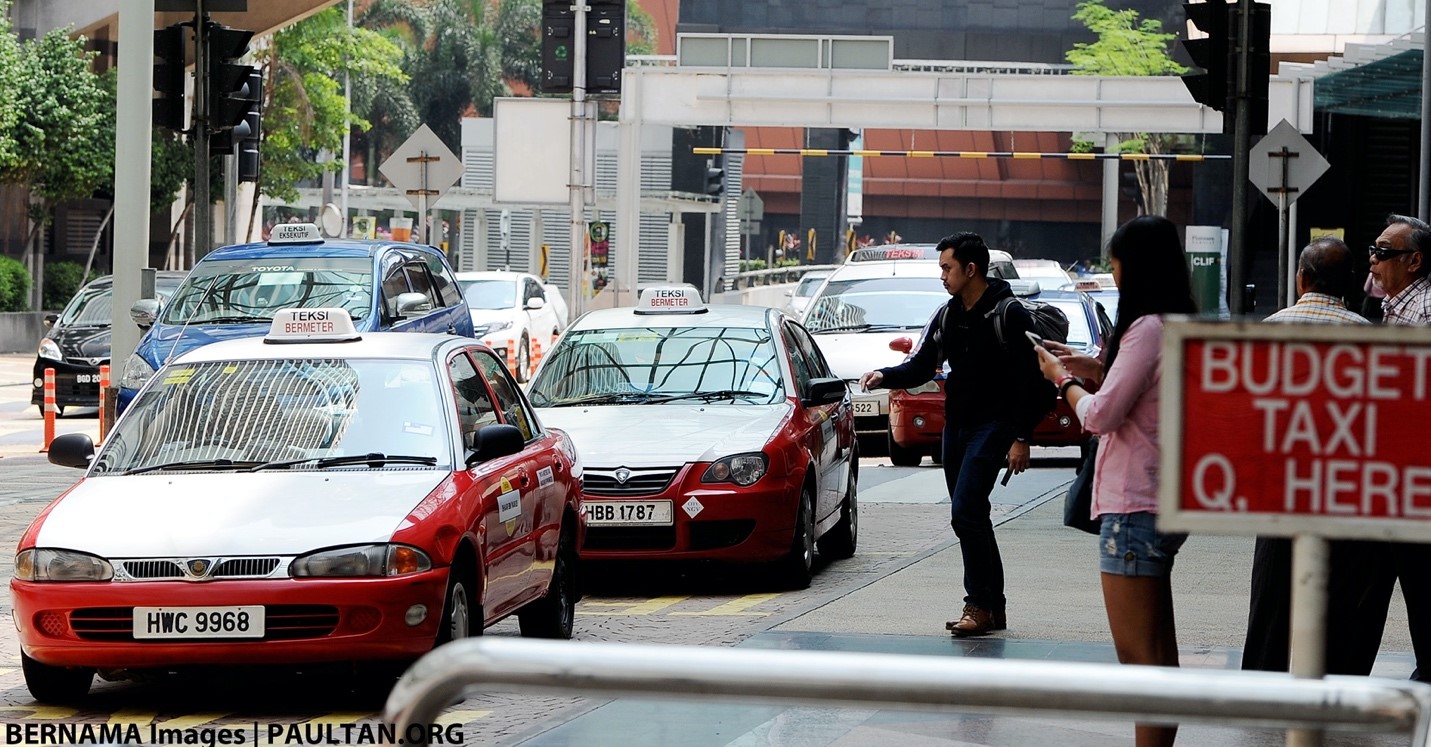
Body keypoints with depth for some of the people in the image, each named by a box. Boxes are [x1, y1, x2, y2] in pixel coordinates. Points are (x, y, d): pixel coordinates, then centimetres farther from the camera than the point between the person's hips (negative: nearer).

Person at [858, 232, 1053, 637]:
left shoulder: (1008, 315, -10)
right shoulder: (948, 316, 12)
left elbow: (1030, 380, -11)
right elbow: (922, 366, 15)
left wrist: (1021, 438, -15)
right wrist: (885, 376, -5)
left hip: (992, 425, -8)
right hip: (956, 425, 8)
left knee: (965, 513, -18)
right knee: (972, 517, 9)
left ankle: (979, 605, -14)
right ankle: (993, 608, 15)